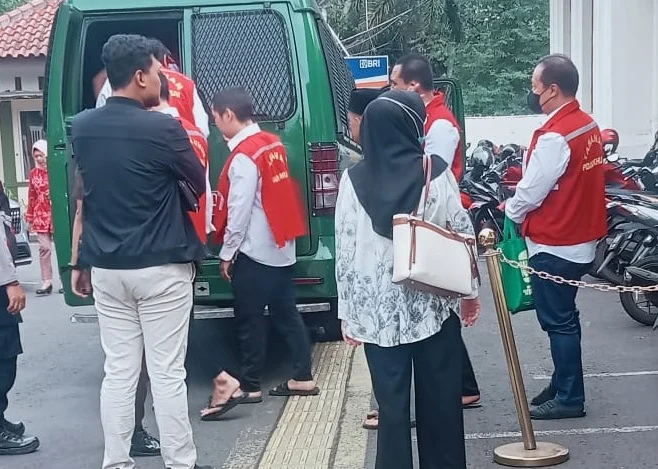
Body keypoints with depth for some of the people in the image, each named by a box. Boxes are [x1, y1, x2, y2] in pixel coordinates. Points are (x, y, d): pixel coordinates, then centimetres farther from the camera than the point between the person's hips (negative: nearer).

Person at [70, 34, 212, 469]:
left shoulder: (81, 126, 4)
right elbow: (202, 184, 2)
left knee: (118, 372, 12)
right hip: (161, 269, -5)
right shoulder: (163, 128, -13)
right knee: (167, 374, 2)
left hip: (106, 268, 5)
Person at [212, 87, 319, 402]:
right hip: (280, 247, 9)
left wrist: (227, 253, -10)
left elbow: (240, 210, -18)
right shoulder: (273, 144, 9)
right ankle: (303, 378, 17)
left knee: (250, 320, 3)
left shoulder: (244, 156, -17)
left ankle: (250, 386, 13)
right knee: (286, 313, 12)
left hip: (254, 251, -9)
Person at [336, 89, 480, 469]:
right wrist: (470, 290, 11)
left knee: (392, 402, 7)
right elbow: (462, 232, -1)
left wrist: (347, 312, 6)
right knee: (440, 396, 13)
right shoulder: (435, 171, -5)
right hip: (433, 303, 0)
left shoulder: (354, 180, -2)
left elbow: (346, 249, -2)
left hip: (378, 307, 1)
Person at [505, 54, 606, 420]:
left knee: (558, 322, 1)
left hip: (554, 246, -9)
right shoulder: (589, 125, 6)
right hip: (581, 239, 9)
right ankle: (563, 384, 30)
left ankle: (569, 399, 9)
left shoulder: (554, 137, -22)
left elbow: (530, 192, -18)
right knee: (564, 317, 19)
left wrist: (510, 213, 2)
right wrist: (518, 206, 12)